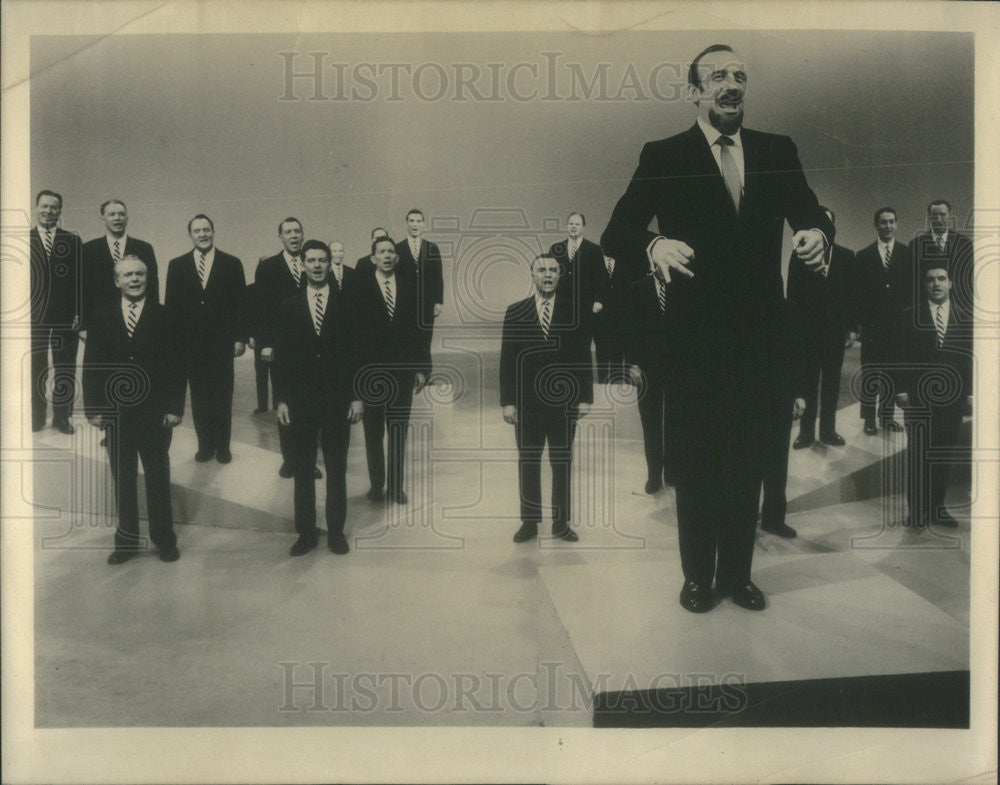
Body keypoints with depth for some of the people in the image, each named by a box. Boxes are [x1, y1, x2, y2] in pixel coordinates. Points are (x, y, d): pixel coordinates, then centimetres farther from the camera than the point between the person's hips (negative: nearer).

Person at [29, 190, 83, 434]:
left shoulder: (73, 241, 8)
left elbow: (81, 279, 5)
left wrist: (79, 313, -3)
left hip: (66, 316, 0)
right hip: (34, 315, 0)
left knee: (65, 370, 5)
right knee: (35, 369, 6)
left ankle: (62, 417, 15)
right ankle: (36, 417, 17)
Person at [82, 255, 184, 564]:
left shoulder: (163, 317, -1)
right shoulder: (101, 318, 5)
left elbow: (176, 365, -2)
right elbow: (91, 367, 5)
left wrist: (175, 408, -8)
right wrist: (92, 409, -2)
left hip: (155, 413, -1)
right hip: (115, 413, 2)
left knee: (158, 478, 9)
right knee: (123, 481, 10)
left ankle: (164, 538, 22)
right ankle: (127, 540, 23)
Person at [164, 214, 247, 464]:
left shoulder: (232, 264, 3)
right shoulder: (177, 265, 7)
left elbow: (241, 303, 1)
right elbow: (172, 305, 6)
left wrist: (240, 338, -4)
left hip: (221, 341, -1)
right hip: (190, 342, 1)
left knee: (222, 395, 5)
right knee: (199, 396, 7)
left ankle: (222, 446, 16)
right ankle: (205, 444, 17)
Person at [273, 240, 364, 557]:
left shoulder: (346, 304, 1)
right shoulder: (288, 307, 5)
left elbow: (357, 352, 0)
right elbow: (281, 356, 4)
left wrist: (357, 396, -4)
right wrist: (282, 399, -1)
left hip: (337, 400, -1)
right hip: (300, 400, 1)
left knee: (337, 469, 8)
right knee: (302, 470, 8)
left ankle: (336, 531, 21)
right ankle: (306, 532, 20)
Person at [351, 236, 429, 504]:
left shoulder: (409, 286, 5)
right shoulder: (361, 287, -2)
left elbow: (417, 328, 5)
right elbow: (355, 331, -5)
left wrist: (422, 368, 2)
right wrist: (357, 370, -10)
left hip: (403, 371, 2)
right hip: (371, 372, -1)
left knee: (399, 431, 8)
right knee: (374, 432, 10)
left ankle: (395, 486, 19)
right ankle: (376, 485, 23)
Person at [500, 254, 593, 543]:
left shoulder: (574, 310, 3)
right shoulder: (515, 312, 5)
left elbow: (583, 356, 4)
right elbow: (507, 359, 3)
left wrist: (585, 397, -2)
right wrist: (507, 401, -3)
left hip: (563, 401, 0)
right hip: (527, 402, 1)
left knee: (562, 464, 7)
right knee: (527, 464, 7)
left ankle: (561, 523, 18)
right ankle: (529, 522, 19)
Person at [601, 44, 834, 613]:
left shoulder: (778, 152, 10)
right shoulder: (664, 158, 0)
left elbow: (810, 213, 6)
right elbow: (616, 234, -7)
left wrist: (816, 232, -19)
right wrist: (654, 245, -29)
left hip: (759, 337, 3)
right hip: (695, 337, -3)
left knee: (747, 463, 11)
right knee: (698, 463, 8)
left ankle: (737, 574, 27)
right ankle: (698, 577, 24)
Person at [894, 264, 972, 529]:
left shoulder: (964, 318, 9)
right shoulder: (910, 317, 4)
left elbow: (969, 357, 8)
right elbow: (902, 356, 2)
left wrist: (969, 392, 2)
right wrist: (901, 390, -5)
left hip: (952, 398, 2)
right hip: (918, 398, -2)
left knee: (943, 455, 7)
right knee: (917, 456, -1)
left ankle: (938, 507, 18)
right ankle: (916, 510, 7)